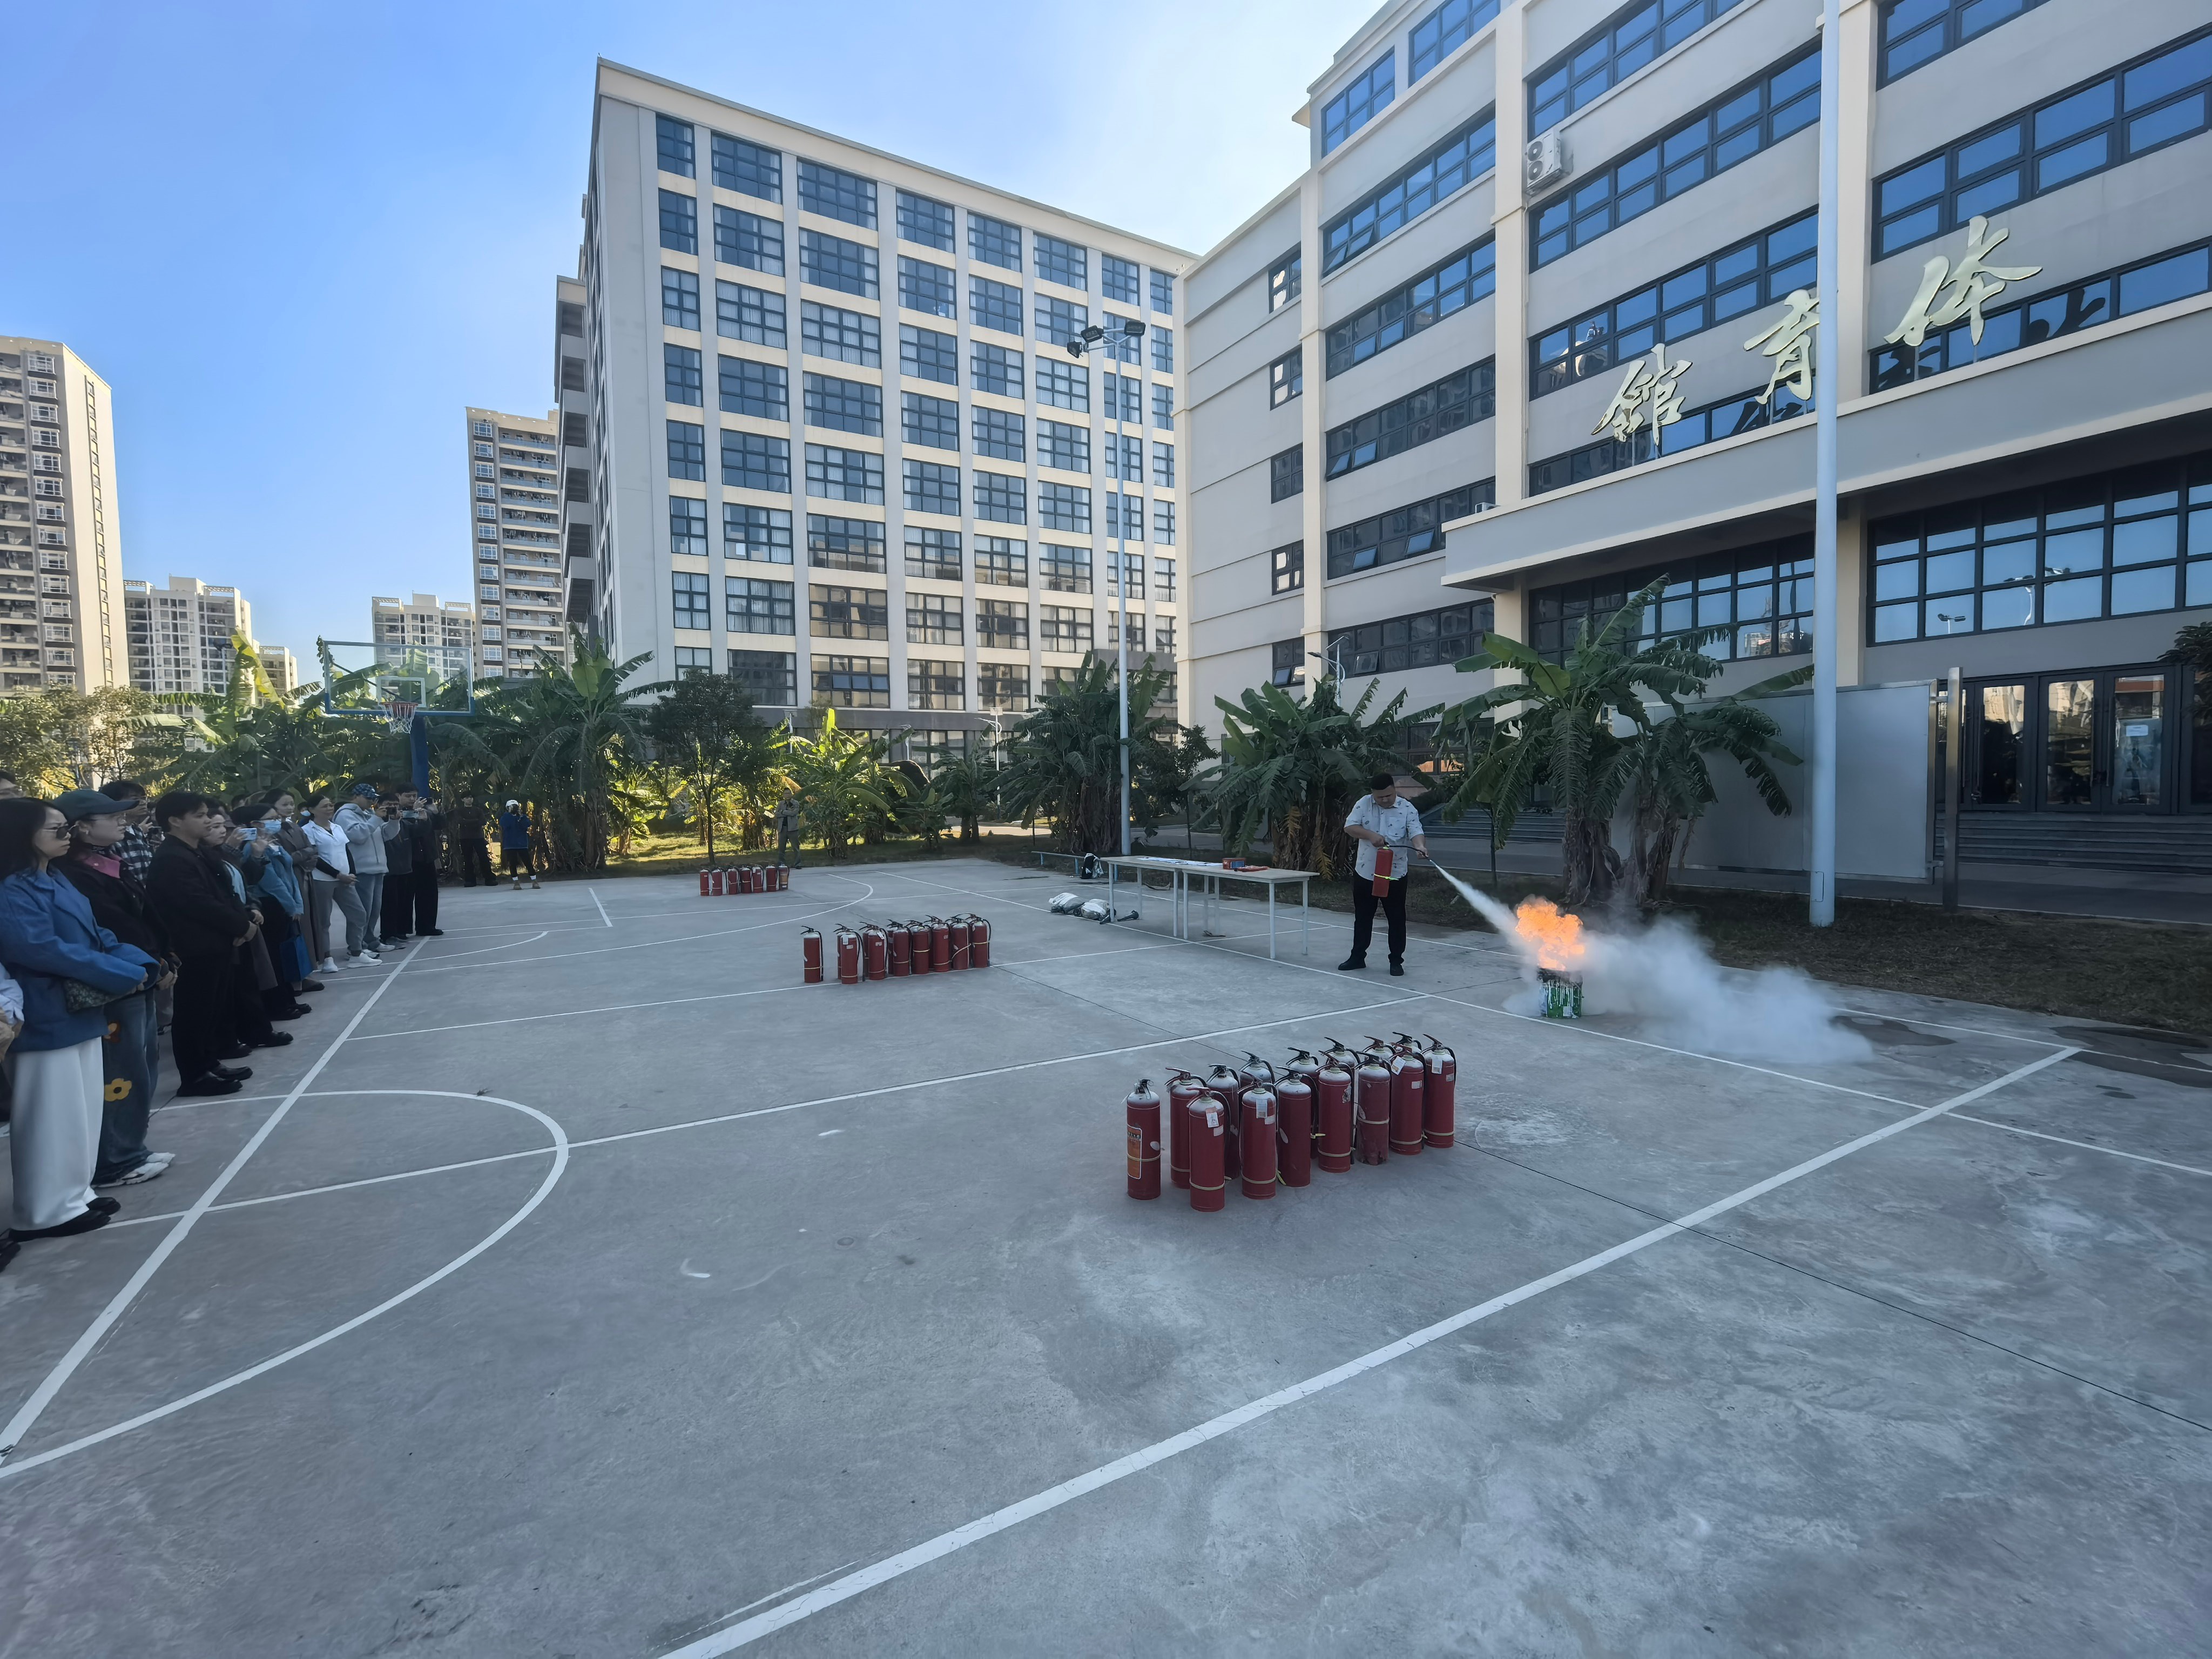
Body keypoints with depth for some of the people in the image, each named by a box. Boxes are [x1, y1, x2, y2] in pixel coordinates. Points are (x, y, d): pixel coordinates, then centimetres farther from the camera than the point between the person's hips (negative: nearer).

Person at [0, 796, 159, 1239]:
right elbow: (43, 950, -24)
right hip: (47, 1019, -9)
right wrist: (123, 974, -20)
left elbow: (95, 935, 11)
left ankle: (74, 1194, 28)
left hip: (78, 1013, 9)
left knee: (81, 1111, 16)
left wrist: (141, 963, -6)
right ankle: (48, 1210, 12)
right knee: (54, 1116, 0)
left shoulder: (55, 880, 13)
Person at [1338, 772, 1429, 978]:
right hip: (1365, 873, 2)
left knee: (1397, 919, 4)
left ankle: (1396, 960, 16)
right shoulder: (1363, 804, -1)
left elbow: (1416, 832, -18)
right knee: (1362, 917, 13)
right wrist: (1371, 835, -23)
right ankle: (1357, 957, 25)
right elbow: (1349, 827, -7)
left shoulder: (1407, 809, -7)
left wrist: (1420, 846, -40)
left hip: (1395, 874, -2)